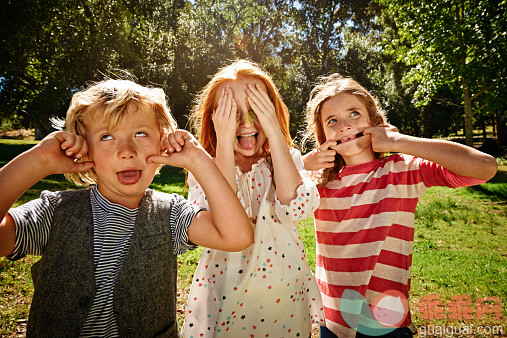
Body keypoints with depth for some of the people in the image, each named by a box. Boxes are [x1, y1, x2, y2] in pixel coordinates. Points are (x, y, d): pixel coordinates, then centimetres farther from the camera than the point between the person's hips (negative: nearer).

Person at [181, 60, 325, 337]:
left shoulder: (287, 159, -5)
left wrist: (275, 133, -23)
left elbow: (297, 210, -24)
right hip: (226, 298, -1)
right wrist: (224, 141, -25)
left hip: (285, 294, 2)